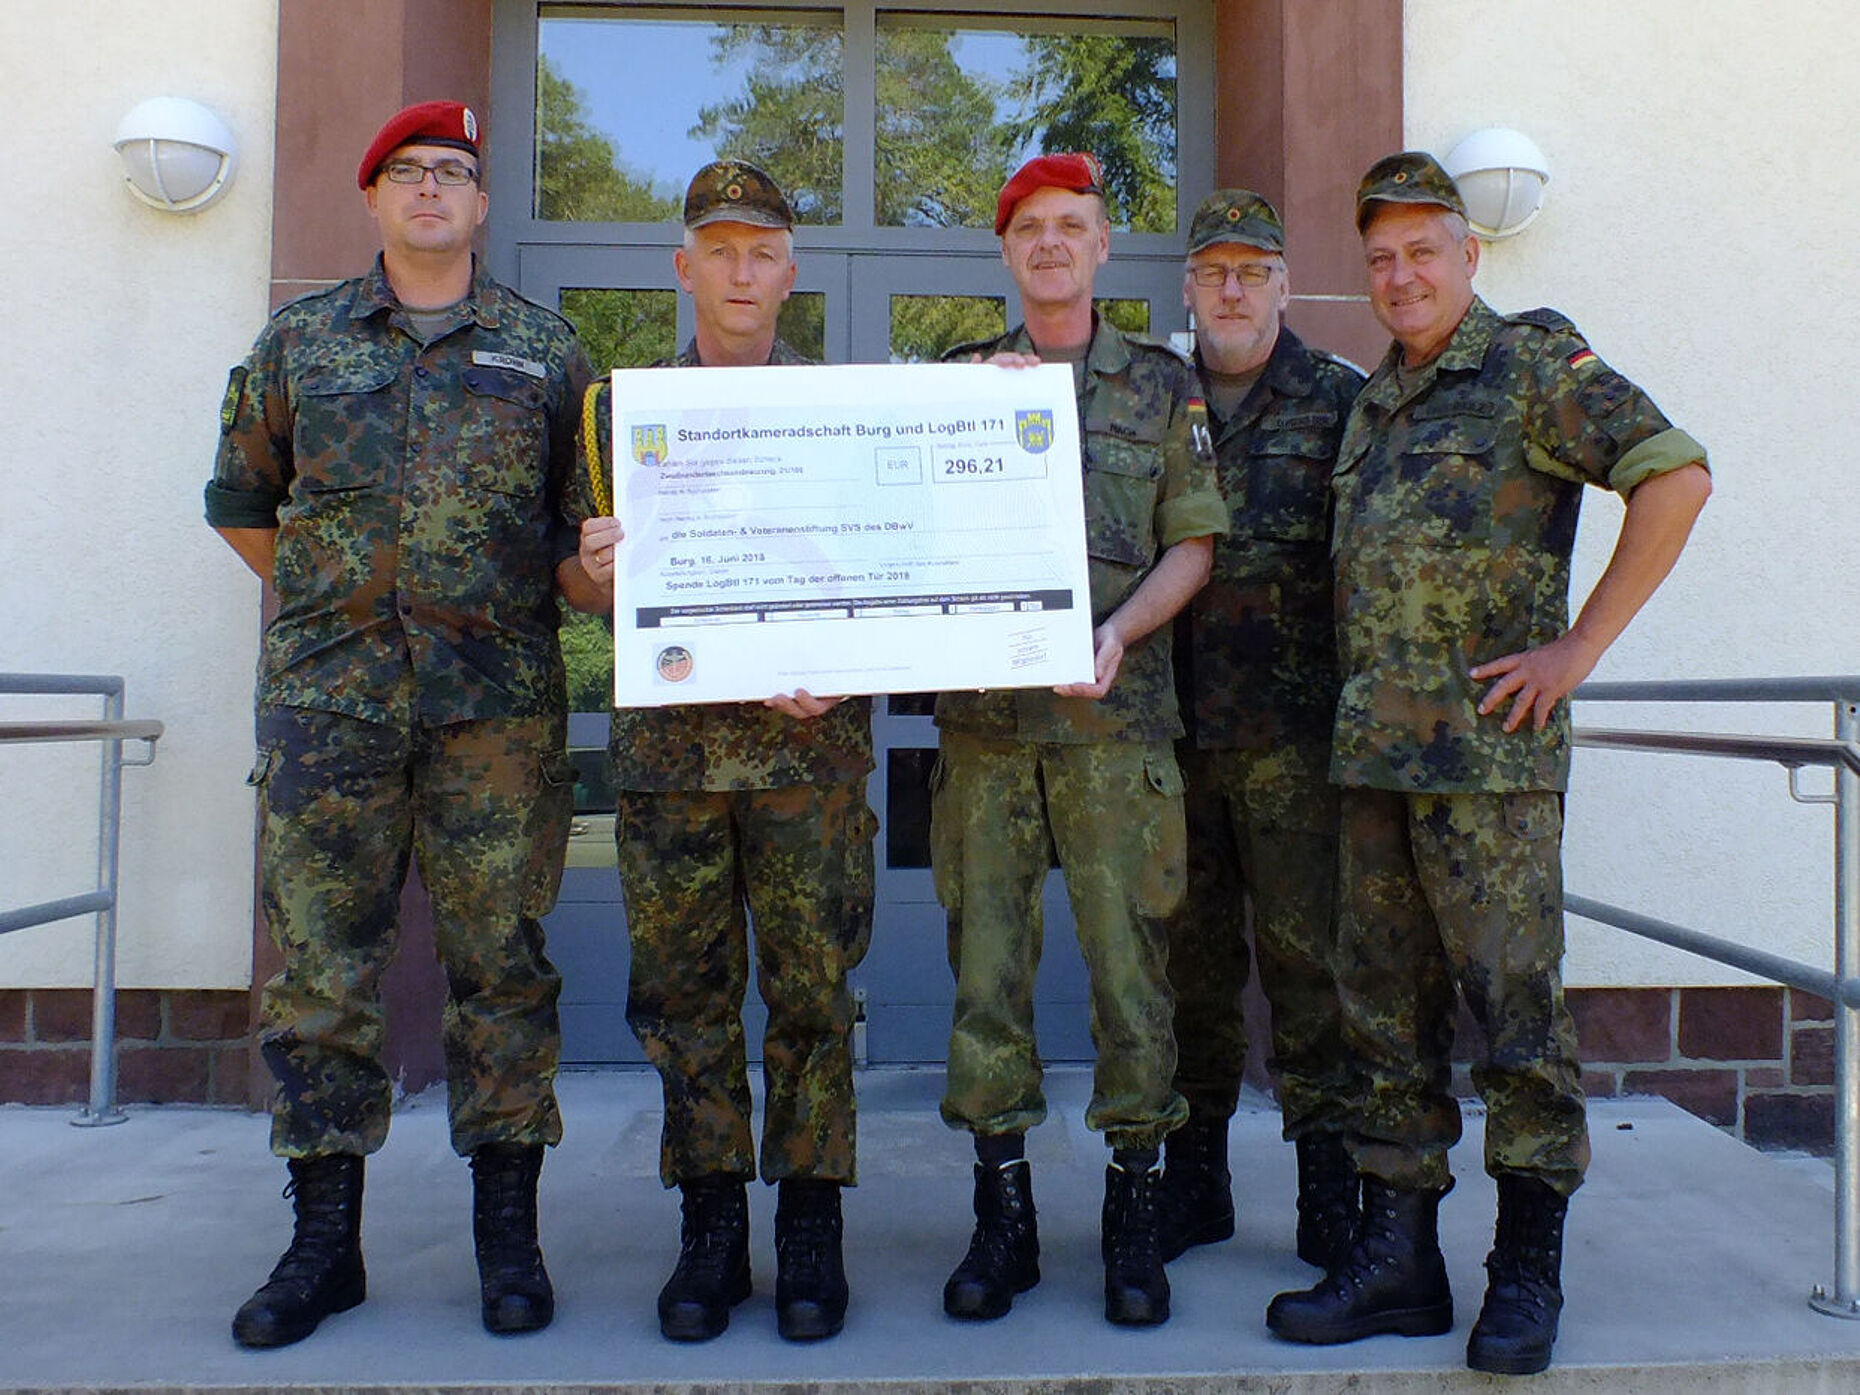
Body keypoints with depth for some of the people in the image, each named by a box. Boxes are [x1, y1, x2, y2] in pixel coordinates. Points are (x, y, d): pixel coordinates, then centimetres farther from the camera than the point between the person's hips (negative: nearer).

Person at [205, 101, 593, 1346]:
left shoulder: (545, 347, 10)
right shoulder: (299, 340, 12)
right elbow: (242, 500, 20)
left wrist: (523, 603, -2)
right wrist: (326, 599, 14)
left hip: (498, 697, -1)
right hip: (327, 695, 1)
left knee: (500, 962, 2)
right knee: (320, 968, 3)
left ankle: (508, 1233, 14)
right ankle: (325, 1240, 17)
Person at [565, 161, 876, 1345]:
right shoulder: (625, 406, 13)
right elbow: (592, 590, 12)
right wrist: (599, 572, -12)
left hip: (809, 741, -1)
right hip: (668, 741, 2)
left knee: (812, 984, 2)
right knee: (685, 988, 5)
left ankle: (811, 1226, 16)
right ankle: (711, 1225, 18)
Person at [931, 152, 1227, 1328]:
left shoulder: (1162, 383, 10)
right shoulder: (964, 377, 14)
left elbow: (1193, 544, 5)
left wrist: (1119, 631, -12)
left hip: (1116, 715, -1)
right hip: (982, 718, 2)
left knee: (1128, 957, 0)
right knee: (986, 958, 4)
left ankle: (1135, 1210, 14)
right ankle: (1005, 1215, 16)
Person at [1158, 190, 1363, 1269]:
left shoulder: (1343, 401, 5)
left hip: (1297, 732, -2)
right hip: (1175, 725, 3)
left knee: (1308, 954, -1)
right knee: (1192, 957, 10)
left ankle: (1330, 1185, 12)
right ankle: (1195, 1179, 22)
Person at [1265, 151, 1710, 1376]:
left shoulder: (1535, 364, -3)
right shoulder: (1375, 401, 18)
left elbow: (1677, 474, -13)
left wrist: (1580, 646, -15)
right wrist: (1360, 691, 14)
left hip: (1489, 746, -7)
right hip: (1372, 747, 7)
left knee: (1514, 1000, -1)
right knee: (1388, 1002, 9)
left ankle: (1529, 1272, 13)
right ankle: (1399, 1255, 19)